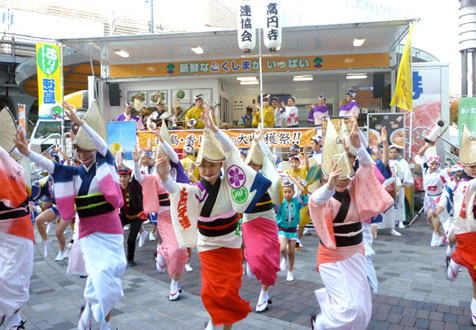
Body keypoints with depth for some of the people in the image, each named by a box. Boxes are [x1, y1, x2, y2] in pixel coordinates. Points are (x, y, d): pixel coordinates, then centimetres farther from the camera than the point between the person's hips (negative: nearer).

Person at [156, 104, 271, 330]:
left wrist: (213, 129, -31)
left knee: (229, 291, 4)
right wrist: (164, 178, -57)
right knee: (213, 291, -3)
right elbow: (175, 190, -35)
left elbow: (231, 151, -20)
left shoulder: (227, 184, -9)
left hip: (231, 245, 1)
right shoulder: (197, 191, -14)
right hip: (209, 247, -1)